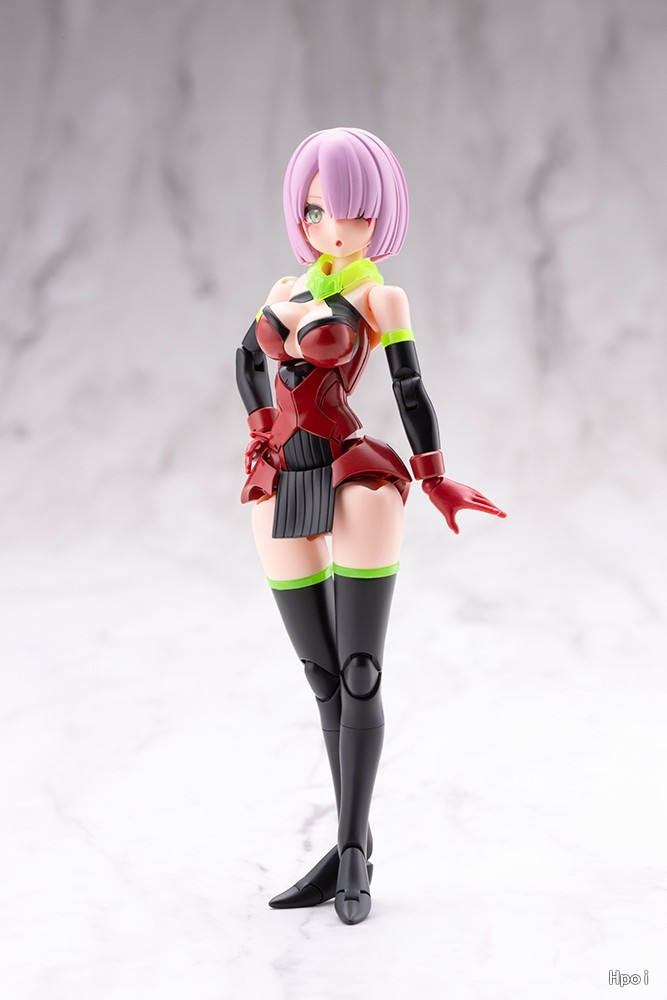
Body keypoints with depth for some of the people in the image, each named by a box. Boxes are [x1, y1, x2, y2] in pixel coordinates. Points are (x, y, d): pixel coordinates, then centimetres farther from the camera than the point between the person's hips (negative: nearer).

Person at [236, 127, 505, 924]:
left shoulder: (380, 297, 2)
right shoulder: (286, 290, 17)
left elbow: (410, 390, -3)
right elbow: (249, 357, 29)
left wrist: (434, 481, -10)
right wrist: (266, 434, 16)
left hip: (358, 485, -5)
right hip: (283, 496, 5)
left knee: (359, 676, -5)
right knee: (326, 680, 9)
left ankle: (353, 855, 2)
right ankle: (351, 850, 16)